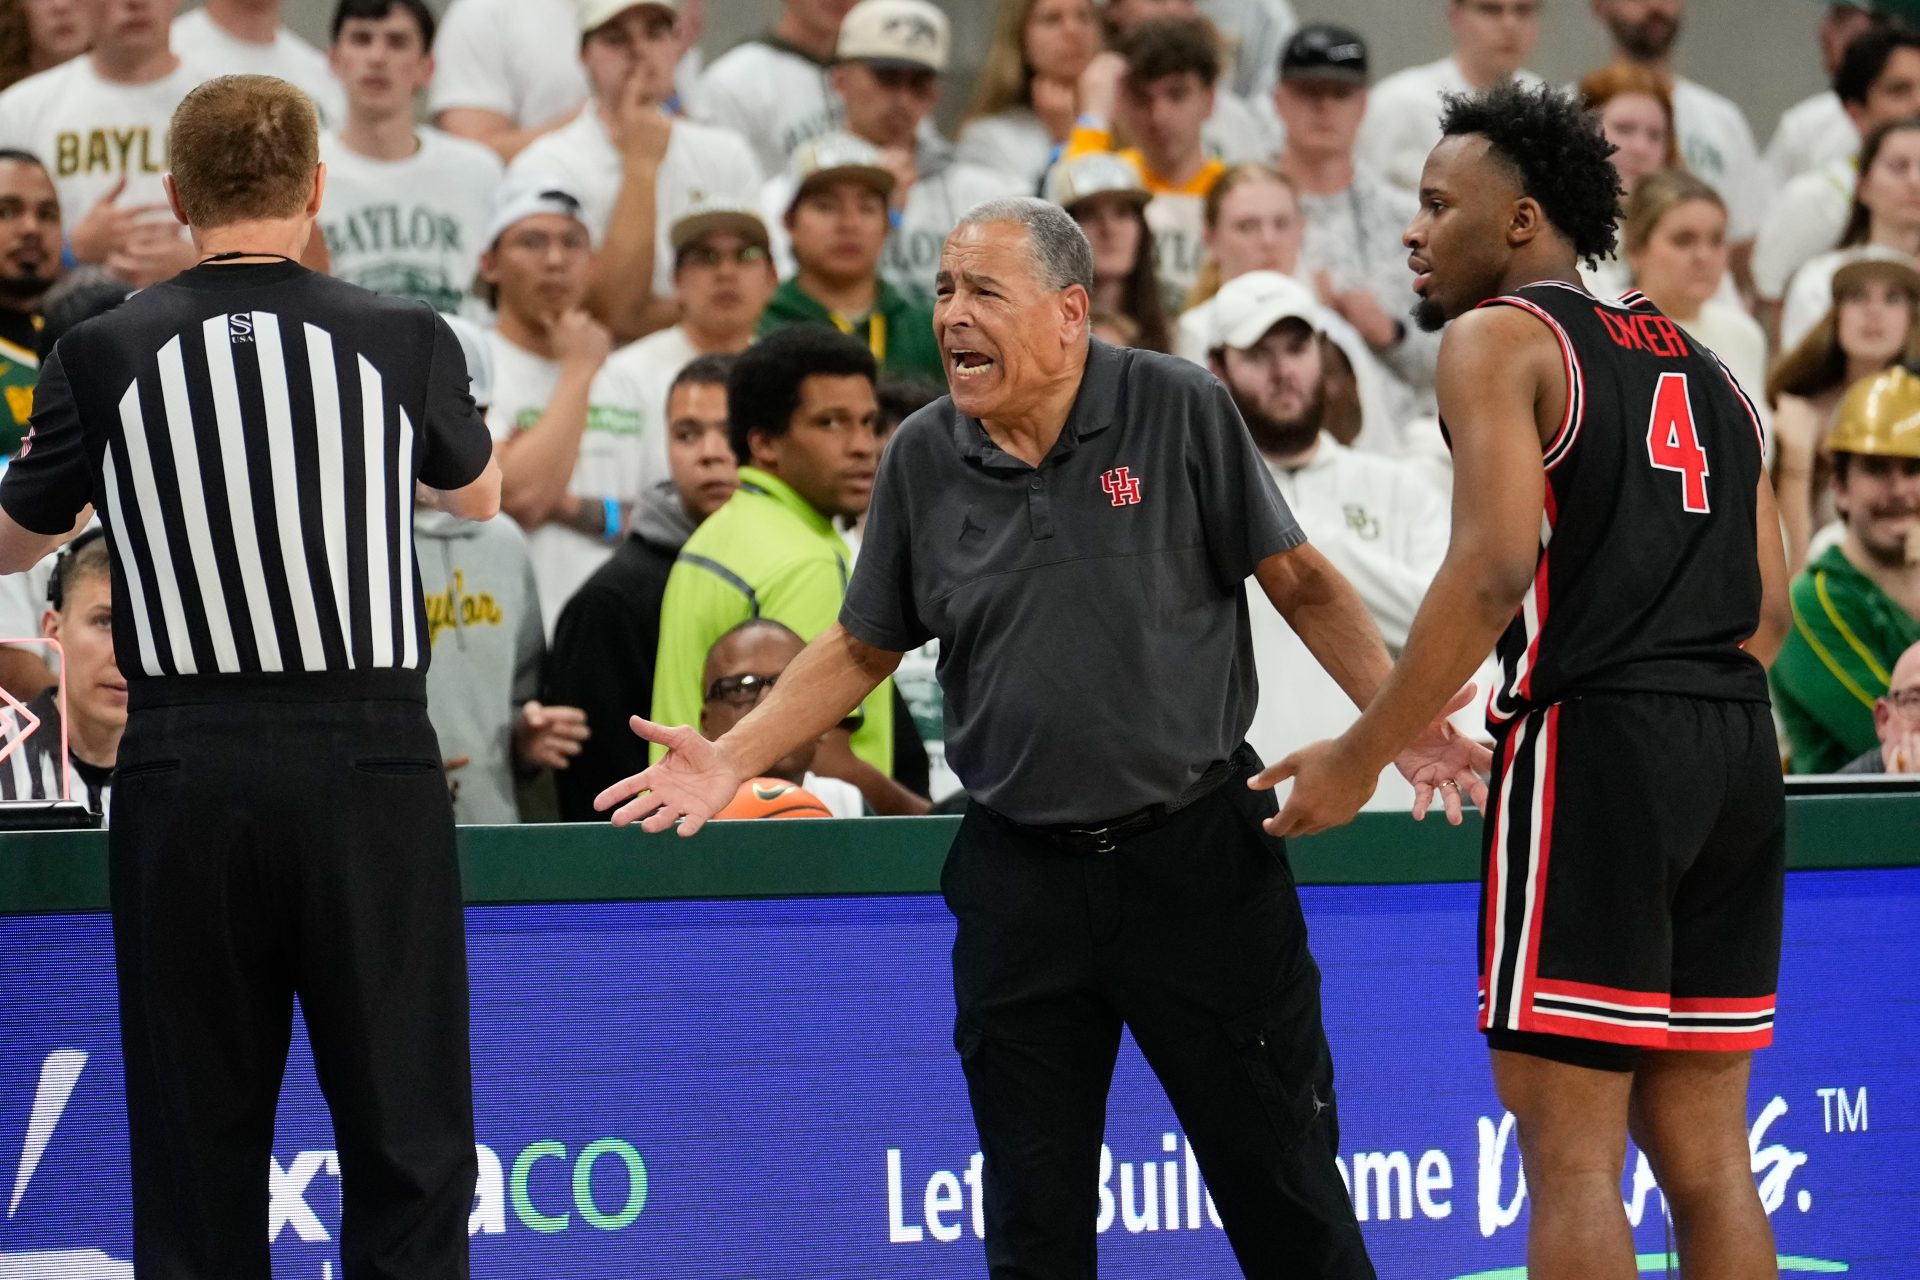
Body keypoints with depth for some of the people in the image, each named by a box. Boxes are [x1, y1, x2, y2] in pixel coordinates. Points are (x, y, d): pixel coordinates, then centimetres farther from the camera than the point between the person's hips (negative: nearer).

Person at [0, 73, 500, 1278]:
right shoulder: (406, 340, -1)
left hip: (186, 774, 1)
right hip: (369, 766, -1)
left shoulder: (103, 354, -1)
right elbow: (480, 496, 21)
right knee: (408, 1145, 2)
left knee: (196, 1146, 8)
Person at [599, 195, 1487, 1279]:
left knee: (1283, 1185, 1)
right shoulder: (925, 458, 3)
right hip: (1018, 881, 3)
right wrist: (732, 759, 3)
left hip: (1197, 853, -3)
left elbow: (1301, 584, -1)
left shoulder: (1181, 411, -6)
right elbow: (863, 648, 14)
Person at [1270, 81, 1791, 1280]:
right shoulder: (1703, 366, 21)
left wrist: (1360, 756, -10)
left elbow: (1495, 569, -14)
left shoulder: (1497, 337, -1)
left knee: (1570, 1150, -6)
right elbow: (1770, 608, 16)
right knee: (1704, 1145, 10)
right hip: (1737, 749, 7)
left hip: (1591, 736, -7)